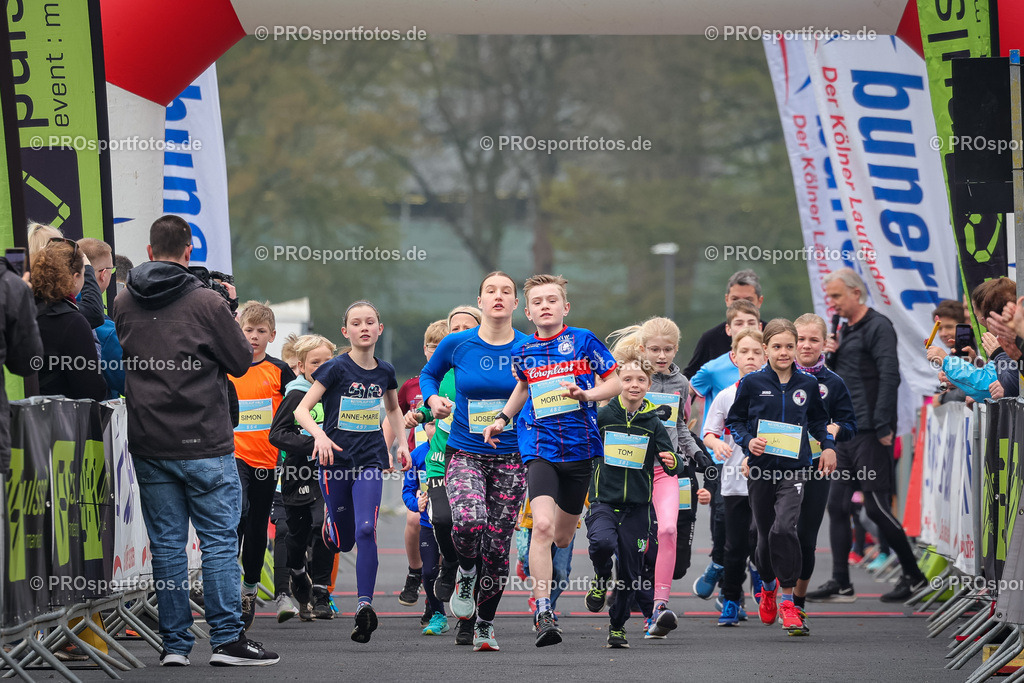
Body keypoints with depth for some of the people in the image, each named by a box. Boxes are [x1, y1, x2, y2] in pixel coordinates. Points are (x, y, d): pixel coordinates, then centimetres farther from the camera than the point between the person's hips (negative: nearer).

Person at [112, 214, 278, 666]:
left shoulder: (123, 304, 5)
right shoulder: (206, 303, -10)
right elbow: (241, 361, -2)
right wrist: (226, 318, 12)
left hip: (148, 444, 4)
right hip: (204, 443, -4)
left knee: (167, 544, 7)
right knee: (219, 541, 1)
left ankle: (175, 643, 7)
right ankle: (227, 640, -2)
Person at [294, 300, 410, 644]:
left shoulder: (384, 371, 6)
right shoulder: (337, 368, -6)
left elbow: (393, 410, 27)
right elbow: (301, 409, -11)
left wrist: (402, 443, 14)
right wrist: (319, 434, -29)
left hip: (370, 459, 2)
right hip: (335, 459, -2)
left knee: (366, 530, -17)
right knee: (344, 542, 6)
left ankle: (364, 604, -19)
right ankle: (329, 523, 44)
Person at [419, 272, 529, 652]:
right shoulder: (457, 345, -1)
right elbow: (428, 374, 17)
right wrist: (432, 398, -2)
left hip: (511, 459, 1)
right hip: (465, 454, -1)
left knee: (497, 547, 2)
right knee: (469, 521, -28)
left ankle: (485, 625, 21)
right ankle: (466, 574, 6)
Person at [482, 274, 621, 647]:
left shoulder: (583, 341, -2)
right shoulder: (522, 351, 7)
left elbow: (615, 382, 2)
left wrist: (586, 394, -16)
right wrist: (503, 417, 16)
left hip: (580, 448, 0)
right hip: (539, 450, 0)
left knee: (563, 536, 11)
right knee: (542, 525, -21)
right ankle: (543, 616, -22)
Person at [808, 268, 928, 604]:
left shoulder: (878, 327, -8)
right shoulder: (844, 331, 18)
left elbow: (889, 378, -16)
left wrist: (882, 428, -21)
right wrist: (829, 355, 4)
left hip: (869, 435, -9)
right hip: (843, 434, 9)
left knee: (876, 507, -7)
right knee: (837, 506, 4)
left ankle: (913, 575, 5)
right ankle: (840, 583, 7)